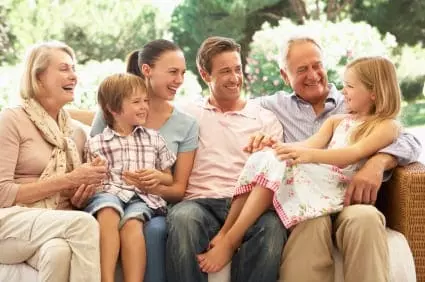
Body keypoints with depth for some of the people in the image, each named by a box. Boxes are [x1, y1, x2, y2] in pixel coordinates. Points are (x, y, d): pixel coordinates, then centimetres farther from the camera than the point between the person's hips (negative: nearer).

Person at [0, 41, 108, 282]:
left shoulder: (77, 132, 16)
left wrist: (81, 195, 1)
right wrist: (67, 180, -12)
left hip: (57, 225, 4)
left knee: (60, 251, -36)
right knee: (84, 223, -33)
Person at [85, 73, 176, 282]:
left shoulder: (154, 139, 20)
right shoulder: (96, 144, 13)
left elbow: (170, 179, 25)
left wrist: (159, 177, 3)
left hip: (142, 197, 1)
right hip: (108, 193, -1)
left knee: (131, 223, -34)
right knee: (108, 212, -38)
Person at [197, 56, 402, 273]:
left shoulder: (387, 126, 4)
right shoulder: (336, 121, 27)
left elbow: (354, 154, -14)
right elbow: (313, 143, 7)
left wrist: (309, 155, -32)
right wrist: (280, 147, -15)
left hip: (334, 189, -6)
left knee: (277, 165, -29)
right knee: (264, 160, -22)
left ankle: (230, 240, -28)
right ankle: (224, 233, -26)